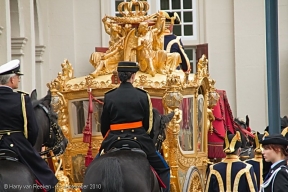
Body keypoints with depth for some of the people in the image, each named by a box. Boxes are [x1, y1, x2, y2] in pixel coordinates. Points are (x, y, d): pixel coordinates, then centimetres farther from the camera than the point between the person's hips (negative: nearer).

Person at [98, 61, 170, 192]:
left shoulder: (109, 97, 0)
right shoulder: (143, 96, -3)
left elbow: (104, 126, 4)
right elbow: (148, 124, 3)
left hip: (114, 142, 1)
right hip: (139, 140, -1)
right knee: (163, 170, 12)